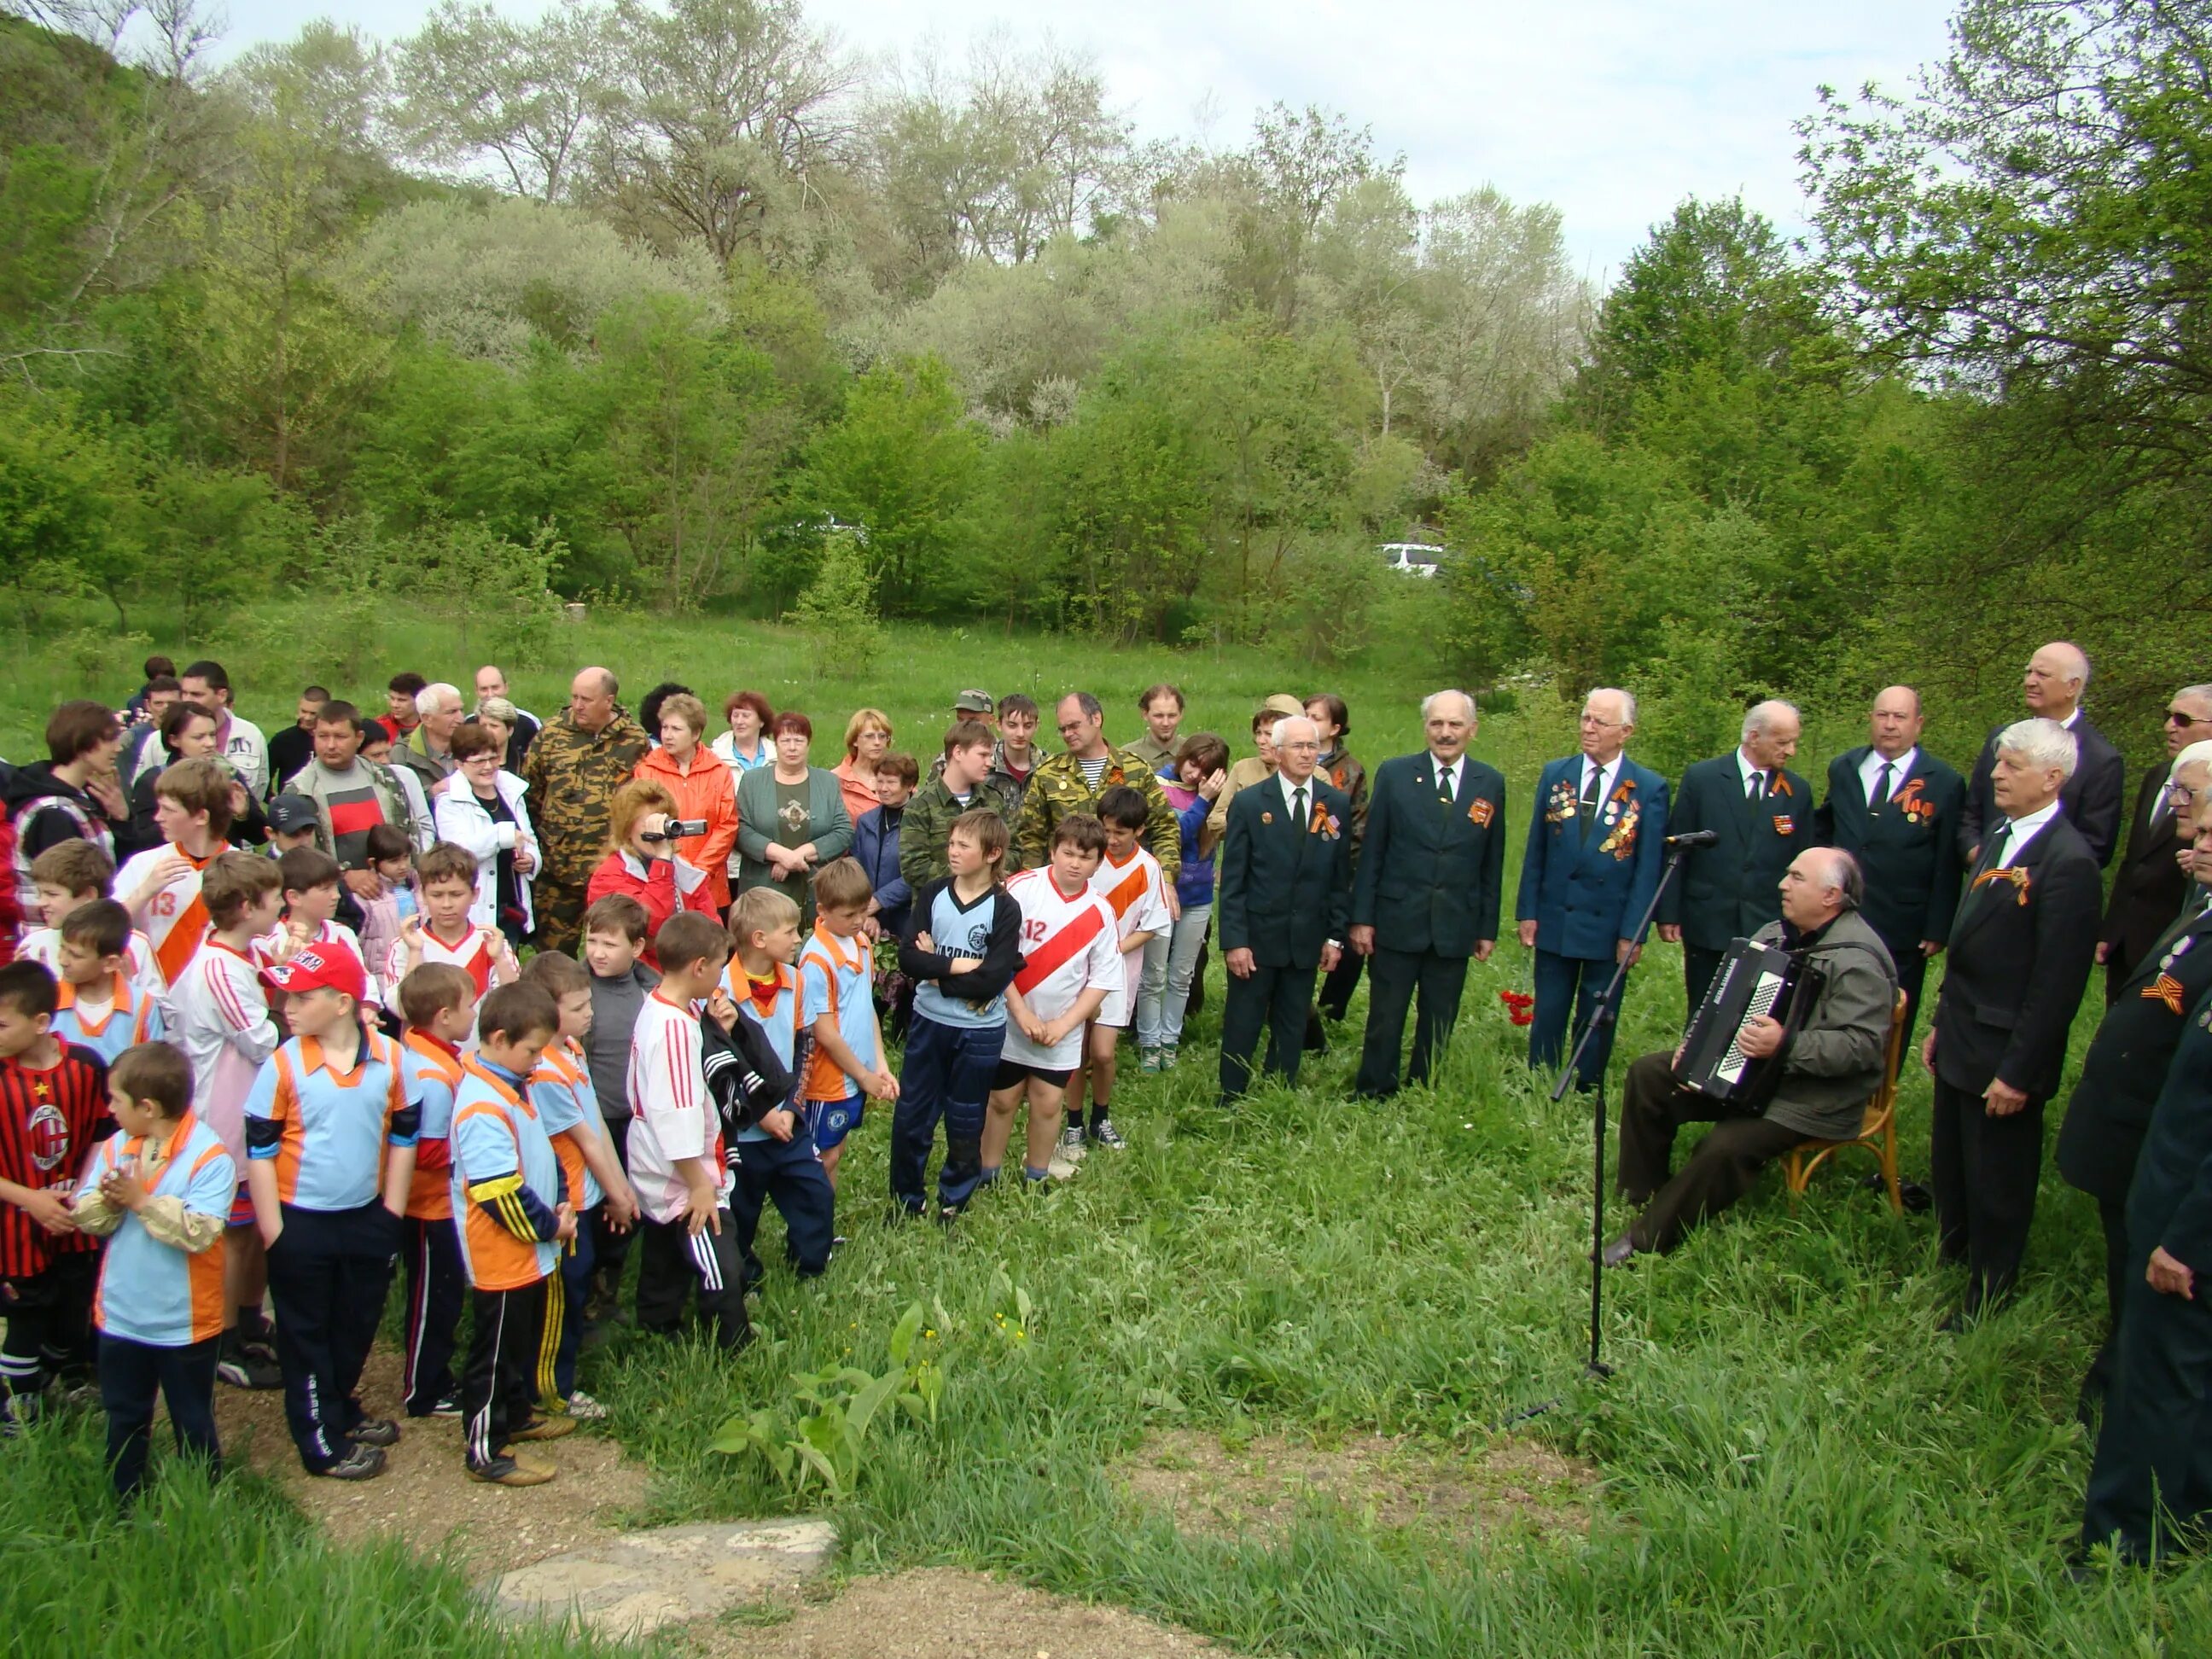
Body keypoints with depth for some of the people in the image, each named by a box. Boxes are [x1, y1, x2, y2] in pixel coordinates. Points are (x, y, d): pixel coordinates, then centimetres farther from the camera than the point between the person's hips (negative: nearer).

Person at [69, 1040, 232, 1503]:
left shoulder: (209, 1158, -20)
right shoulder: (114, 1147, -1)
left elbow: (200, 1233, -28)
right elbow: (84, 1217, -3)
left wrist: (141, 1199, -26)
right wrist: (109, 1198, -23)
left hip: (184, 1322, -5)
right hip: (120, 1316, 5)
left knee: (192, 1426, 12)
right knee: (123, 1420, 19)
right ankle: (126, 1507, 35)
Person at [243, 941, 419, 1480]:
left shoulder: (391, 1059, -8)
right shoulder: (283, 1065, -14)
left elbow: (403, 1137, 3)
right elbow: (260, 1150, -9)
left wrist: (392, 1212, 2)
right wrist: (272, 1229, -11)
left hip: (367, 1217, 3)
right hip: (301, 1222, -3)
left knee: (357, 1324, 19)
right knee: (307, 1333, 9)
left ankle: (342, 1409, 40)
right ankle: (322, 1443, 21)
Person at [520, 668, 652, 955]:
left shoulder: (635, 740, 1)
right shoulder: (550, 735, 3)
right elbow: (528, 793, 9)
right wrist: (536, 843, 5)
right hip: (558, 869, 1)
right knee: (553, 953, 7)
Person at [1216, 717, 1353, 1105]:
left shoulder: (1337, 804, 3)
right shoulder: (1250, 803, -5)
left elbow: (1341, 876, 5)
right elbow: (1232, 880, -7)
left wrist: (1335, 936, 2)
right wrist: (1234, 940, -12)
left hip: (1307, 939, 3)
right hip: (1257, 938, -3)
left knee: (1292, 1029, 12)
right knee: (1242, 1028, 6)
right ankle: (1231, 1104, 18)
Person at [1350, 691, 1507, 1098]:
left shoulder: (1491, 783, 4)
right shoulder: (1394, 774, -1)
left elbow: (1492, 863, 7)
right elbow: (1371, 852, -1)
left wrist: (1488, 928, 7)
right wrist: (1361, 918, -4)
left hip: (1455, 929, 2)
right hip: (1397, 923, -2)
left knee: (1438, 1026, 10)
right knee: (1385, 1020, 5)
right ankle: (1373, 1097, 18)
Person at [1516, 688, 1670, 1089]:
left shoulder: (1649, 788, -6)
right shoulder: (1555, 774, 2)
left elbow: (1648, 867, -5)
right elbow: (1535, 850, 5)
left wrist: (1633, 931, -8)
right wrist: (1527, 912, 2)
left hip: (1610, 926, -2)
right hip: (1555, 920, 2)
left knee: (1598, 1021, 9)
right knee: (1548, 1016, 10)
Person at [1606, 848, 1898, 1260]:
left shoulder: (1857, 958, -21)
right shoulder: (1777, 934, 7)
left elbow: (1862, 1045, -28)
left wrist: (1786, 1045, -37)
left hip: (1812, 1096, -9)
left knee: (1726, 1147, -30)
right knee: (1648, 1074, 1)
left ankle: (1649, 1237, -16)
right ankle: (1640, 1192, 9)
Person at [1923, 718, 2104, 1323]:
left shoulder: (2068, 862, -22)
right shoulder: (2000, 836, 7)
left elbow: (2057, 984, -21)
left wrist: (2018, 1073, -19)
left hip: (2005, 1054, -8)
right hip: (1962, 1042, 8)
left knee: (1996, 1182, 9)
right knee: (1952, 1168, 21)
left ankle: (1986, 1297, 26)